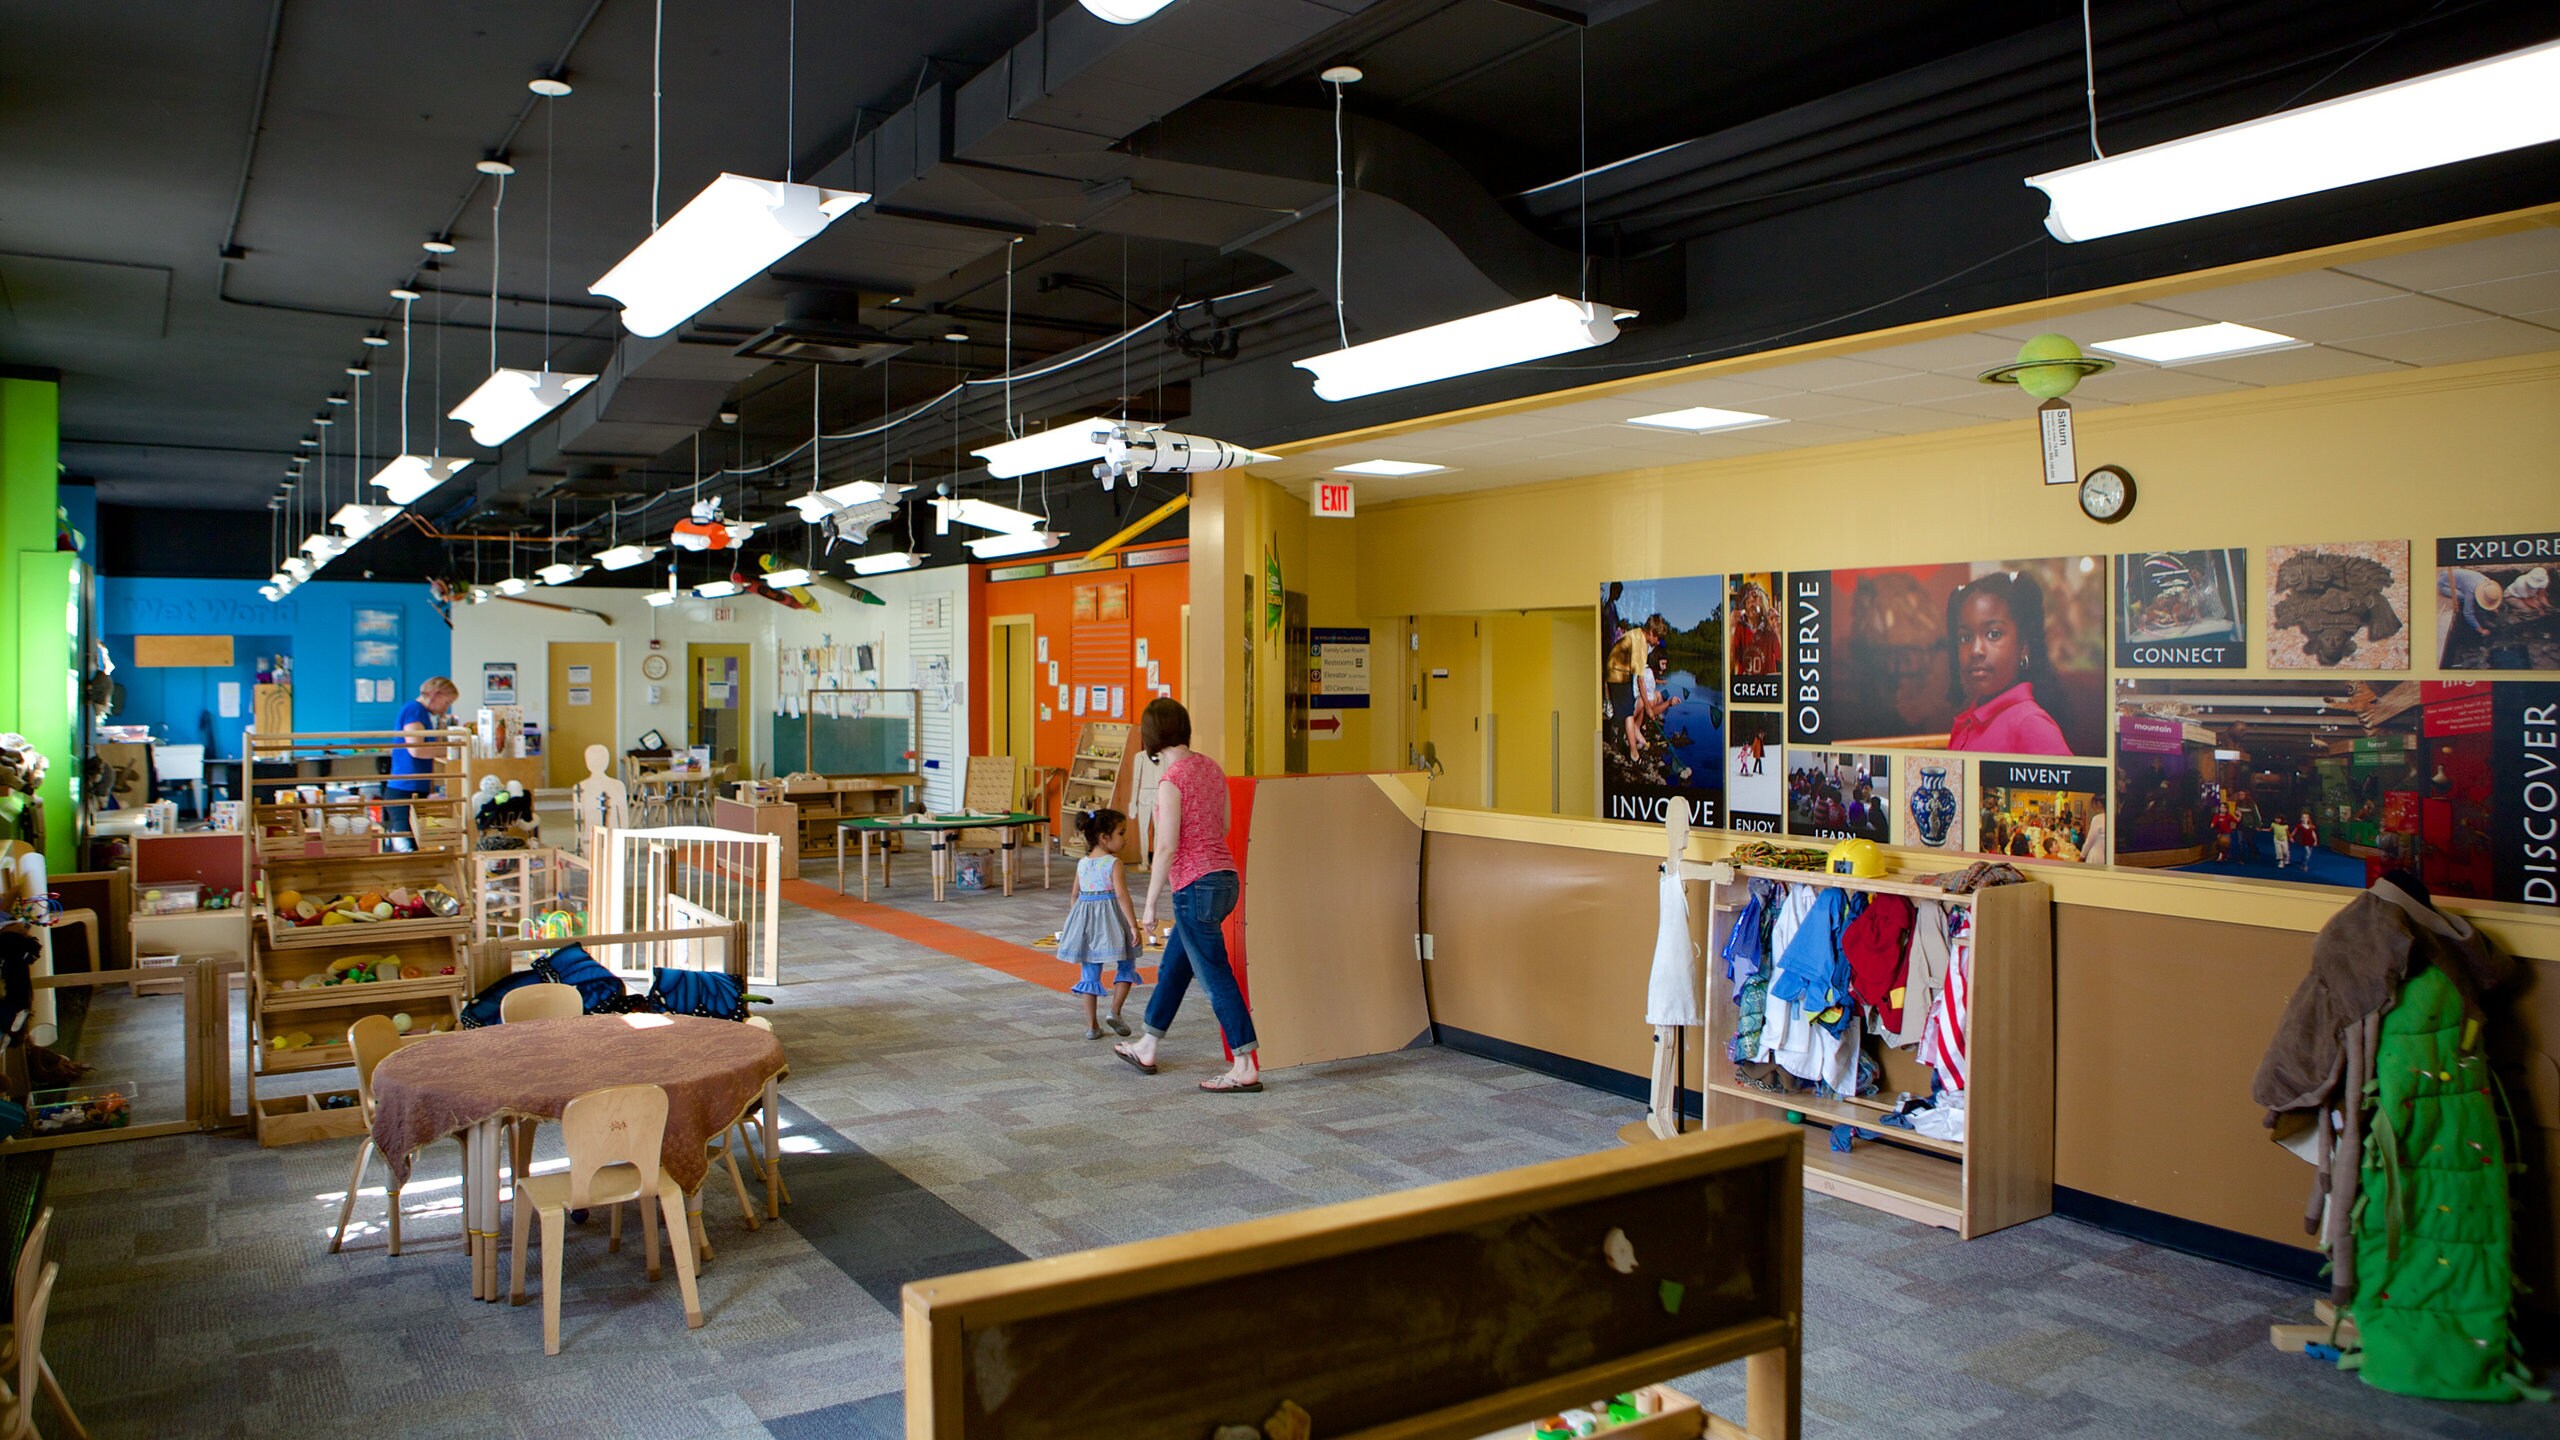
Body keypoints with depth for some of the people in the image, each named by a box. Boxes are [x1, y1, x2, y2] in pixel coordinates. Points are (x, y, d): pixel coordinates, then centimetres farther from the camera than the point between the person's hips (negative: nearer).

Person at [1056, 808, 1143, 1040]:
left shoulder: (1082, 863, 7)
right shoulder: (1113, 863, -11)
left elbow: (1076, 894, 13)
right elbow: (1121, 894, -18)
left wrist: (1072, 920, 27)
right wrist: (1133, 925, -17)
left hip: (1086, 921, 5)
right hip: (1110, 920, -5)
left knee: (1090, 973, 9)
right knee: (1125, 966, 11)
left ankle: (1092, 1025, 11)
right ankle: (1114, 1012, -3)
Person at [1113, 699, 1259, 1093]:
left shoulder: (1172, 780, -16)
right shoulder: (1211, 767, 8)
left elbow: (1167, 848, -17)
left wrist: (1150, 905, -10)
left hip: (1196, 887, -9)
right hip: (1225, 878, 9)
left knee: (1216, 977, -2)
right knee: (1173, 967, 21)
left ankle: (1247, 1069, 3)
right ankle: (1146, 1050, 35)